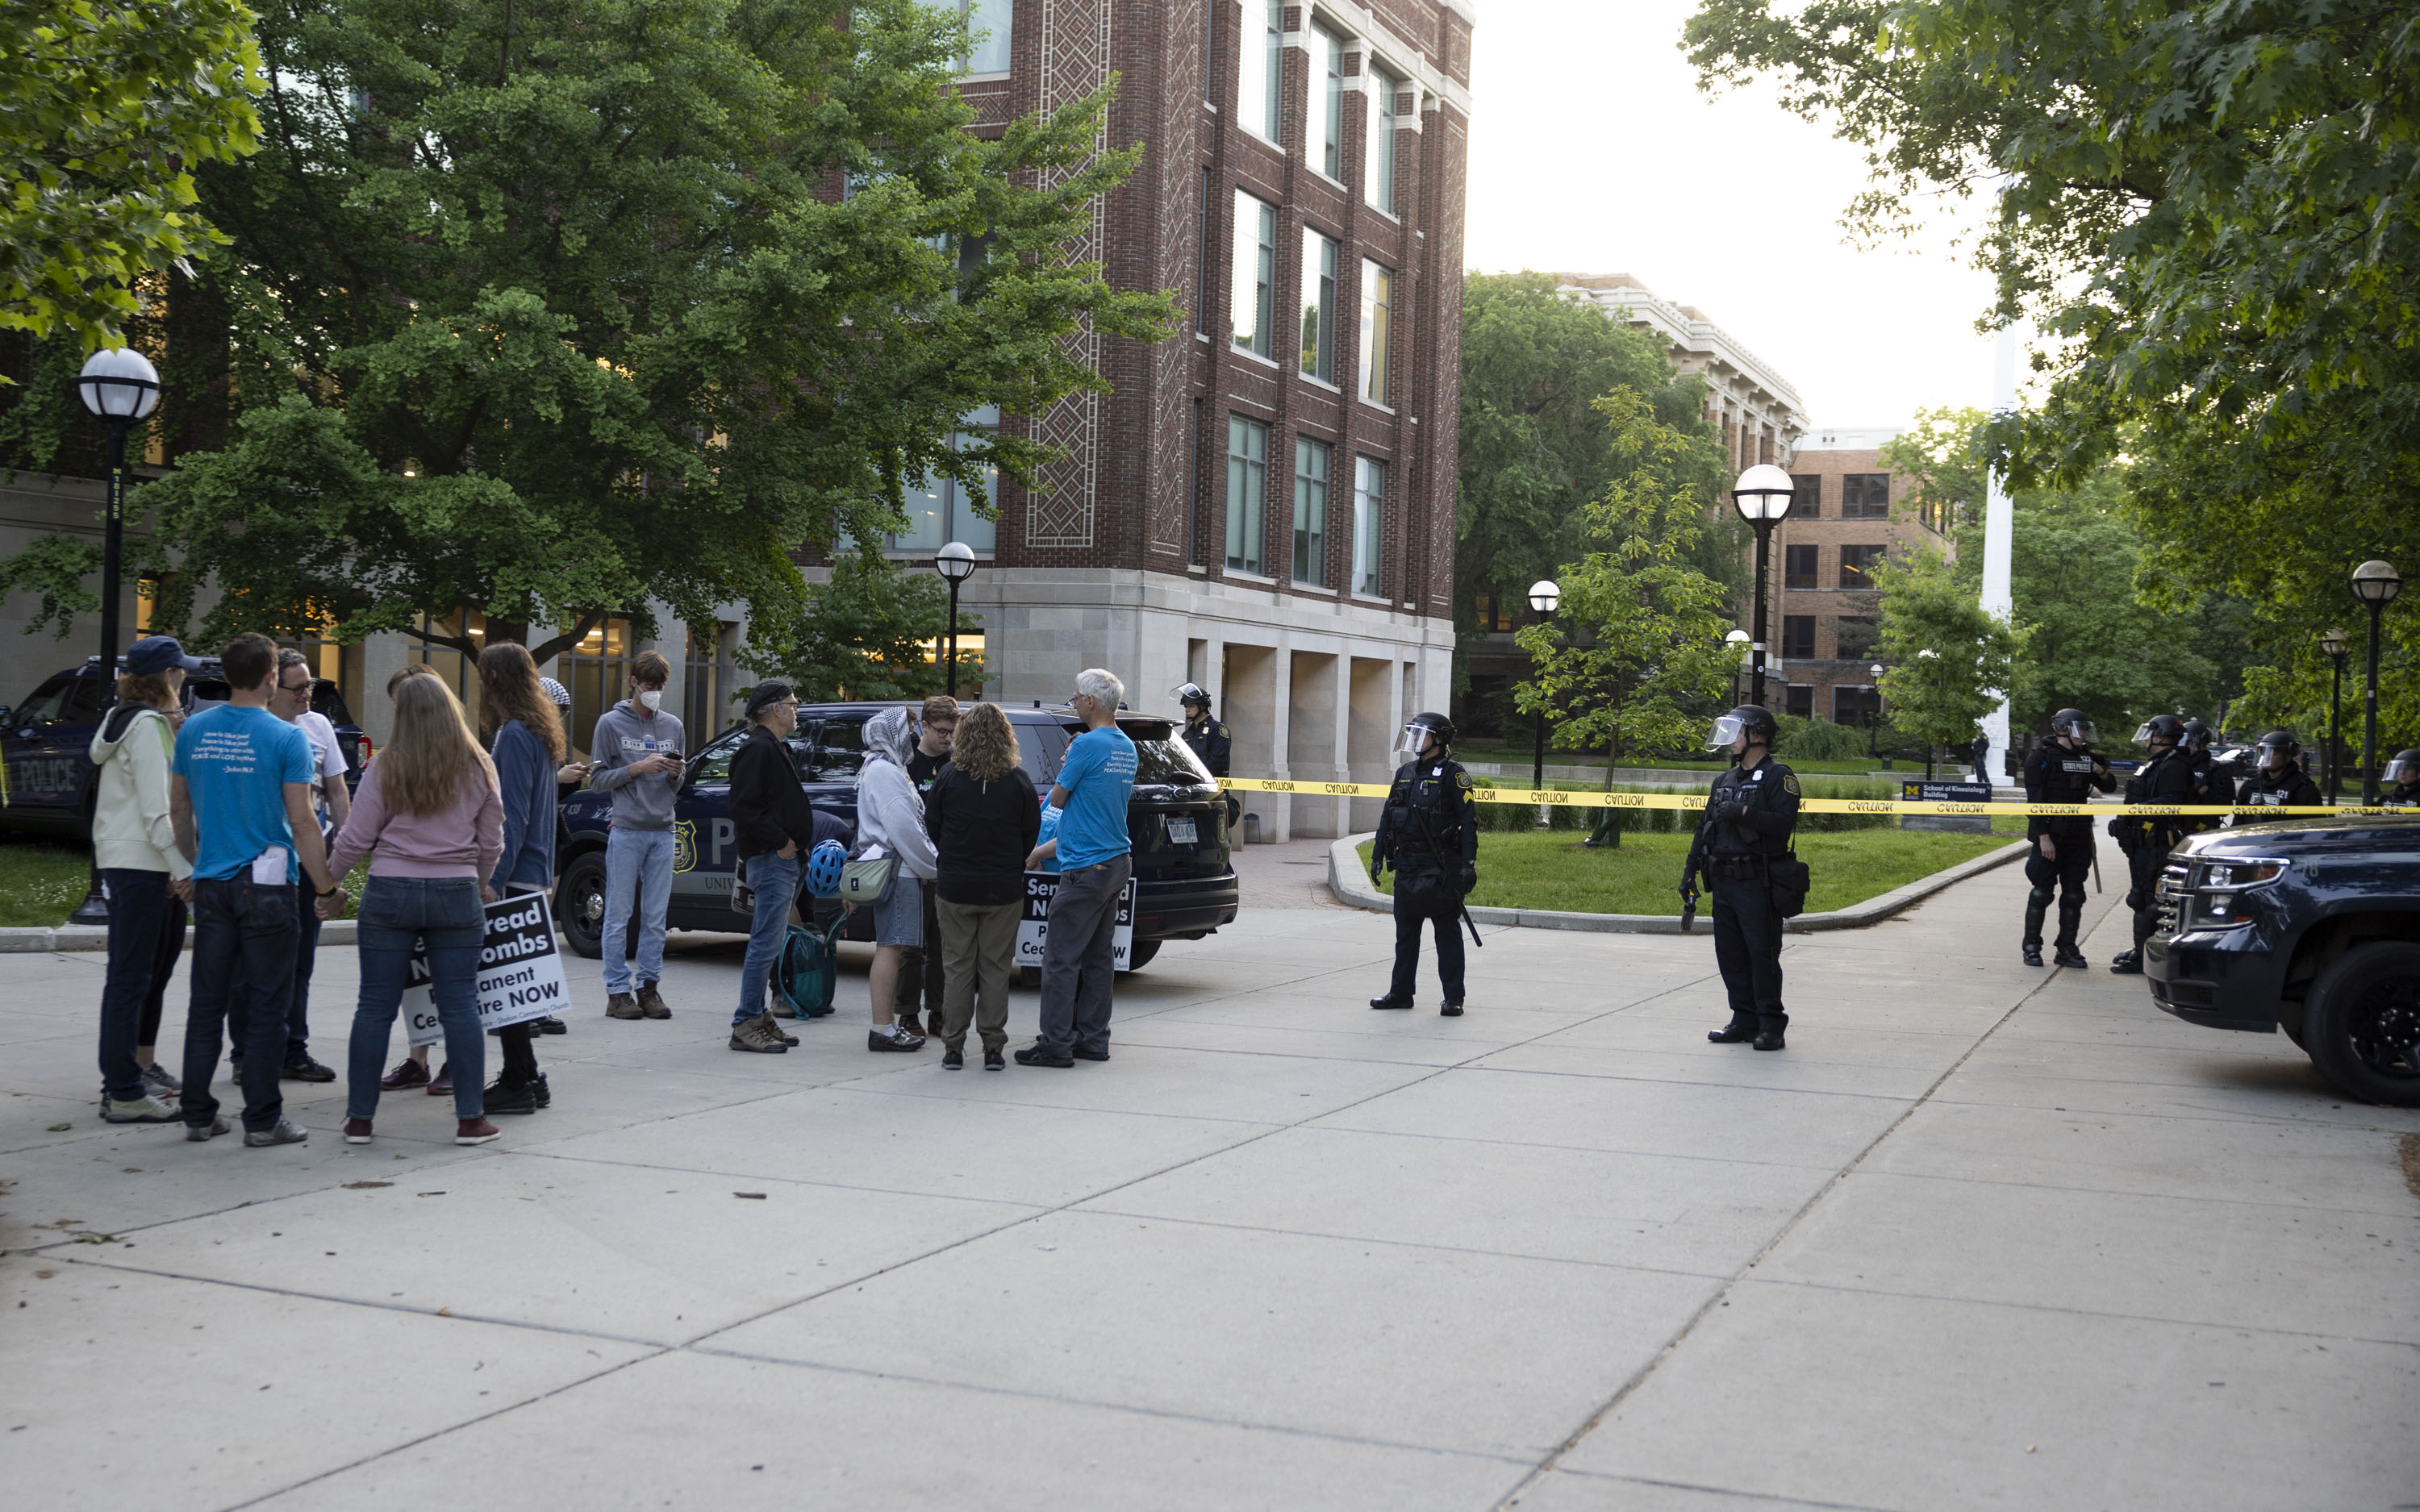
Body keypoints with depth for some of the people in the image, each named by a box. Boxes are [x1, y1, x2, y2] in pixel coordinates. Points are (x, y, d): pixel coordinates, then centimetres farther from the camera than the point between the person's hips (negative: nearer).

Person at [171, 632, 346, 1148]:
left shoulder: (193, 731, 5)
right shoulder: (286, 738, -11)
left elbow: (179, 808, 13)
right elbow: (302, 822, -12)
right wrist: (326, 887, -5)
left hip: (211, 882, 5)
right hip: (267, 886, -5)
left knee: (207, 1002, 12)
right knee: (265, 1007, 1)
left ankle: (198, 1114, 16)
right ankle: (262, 1120, 5)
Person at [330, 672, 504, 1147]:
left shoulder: (385, 768, -5)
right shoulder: (478, 768, 1)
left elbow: (355, 840, -2)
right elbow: (492, 841, 7)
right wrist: (481, 883, 25)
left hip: (390, 893, -1)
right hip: (457, 894, 1)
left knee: (375, 1006, 7)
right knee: (460, 1006, 4)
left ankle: (360, 1118, 12)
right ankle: (471, 1118, 4)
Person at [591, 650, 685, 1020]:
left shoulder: (673, 725, 14)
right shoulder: (611, 723, 2)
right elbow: (598, 779, -2)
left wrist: (677, 773, -4)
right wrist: (637, 768, -14)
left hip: (663, 831, 4)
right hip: (626, 831, -4)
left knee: (655, 917, 5)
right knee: (619, 916, -1)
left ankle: (649, 986, 12)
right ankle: (618, 991, 3)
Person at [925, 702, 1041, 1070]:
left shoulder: (949, 778, -6)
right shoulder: (1018, 781, -5)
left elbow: (932, 828, 3)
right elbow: (1031, 836, 2)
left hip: (954, 888, 0)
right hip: (1004, 889, 0)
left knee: (957, 967, 8)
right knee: (995, 969, 7)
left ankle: (953, 1047, 8)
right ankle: (993, 1047, 7)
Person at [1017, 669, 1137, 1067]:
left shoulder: (1087, 744, -15)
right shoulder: (1127, 747, 11)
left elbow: (1058, 798, -6)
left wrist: (1064, 764, 12)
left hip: (1086, 868, -9)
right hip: (1117, 860, 9)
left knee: (1061, 957, -5)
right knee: (1098, 957, 12)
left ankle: (1056, 1045, -4)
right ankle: (1092, 1039, 15)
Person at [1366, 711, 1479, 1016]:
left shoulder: (1452, 774, -7)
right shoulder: (1405, 773, 14)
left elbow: (1469, 820, -11)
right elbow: (1388, 816, 18)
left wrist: (1469, 864, -16)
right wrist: (1378, 855, 14)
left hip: (1441, 867, -7)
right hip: (1407, 864, 7)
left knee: (1447, 932, 0)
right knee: (1406, 931, 11)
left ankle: (1454, 998, 5)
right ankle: (1401, 993, 20)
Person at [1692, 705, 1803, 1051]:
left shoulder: (1778, 777, -6)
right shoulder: (1724, 781, 18)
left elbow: (1784, 823, -19)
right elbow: (1706, 829, 21)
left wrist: (1744, 813, -24)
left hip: (1757, 883, -8)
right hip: (1724, 882, 8)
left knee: (1762, 954, -6)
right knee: (1730, 954, 9)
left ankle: (1771, 1026, 1)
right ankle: (1744, 1020, 18)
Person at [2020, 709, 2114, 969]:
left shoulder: (2087, 757, 12)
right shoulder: (2042, 757, -6)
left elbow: (2110, 788, 21)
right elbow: (2035, 799, -11)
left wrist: (2102, 774, -2)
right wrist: (2043, 837, -17)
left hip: (2078, 839, 6)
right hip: (2049, 837, -6)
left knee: (2073, 894, 7)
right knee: (2042, 893, -4)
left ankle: (2067, 949, 14)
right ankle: (2032, 948, 5)